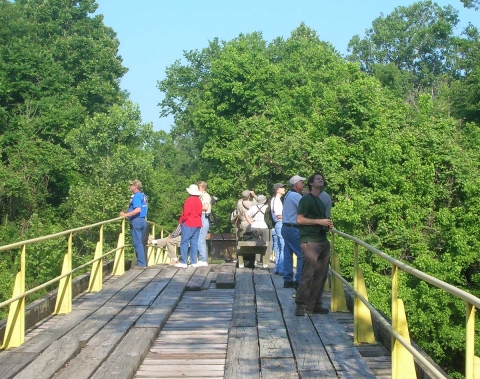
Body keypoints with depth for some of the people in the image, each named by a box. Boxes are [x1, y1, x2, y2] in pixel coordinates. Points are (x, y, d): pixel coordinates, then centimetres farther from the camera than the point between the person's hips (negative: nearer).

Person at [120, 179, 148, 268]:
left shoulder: (136, 196, -13)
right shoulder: (143, 196, 16)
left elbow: (138, 209, -26)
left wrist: (126, 214, -25)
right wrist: (127, 214, 26)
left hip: (136, 221, -9)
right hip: (143, 220, 9)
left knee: (137, 243, -5)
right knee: (141, 243, 14)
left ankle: (141, 263, -5)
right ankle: (144, 262, 17)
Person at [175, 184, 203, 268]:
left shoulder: (189, 200, -12)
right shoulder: (199, 201, 8)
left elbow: (186, 212, -15)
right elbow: (200, 213, 11)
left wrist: (182, 220, -2)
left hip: (188, 224, -7)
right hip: (197, 224, 7)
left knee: (184, 243, -4)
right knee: (194, 243, 8)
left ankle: (183, 262, -8)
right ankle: (194, 262, 7)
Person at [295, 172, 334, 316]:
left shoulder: (321, 201, 21)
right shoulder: (306, 199, -4)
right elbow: (299, 219, -12)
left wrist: (328, 225, 11)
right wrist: (319, 221, -14)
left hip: (323, 241, 9)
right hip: (310, 241, -8)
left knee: (321, 275, 6)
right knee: (308, 274, -10)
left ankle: (314, 304, 13)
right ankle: (300, 305, -2)